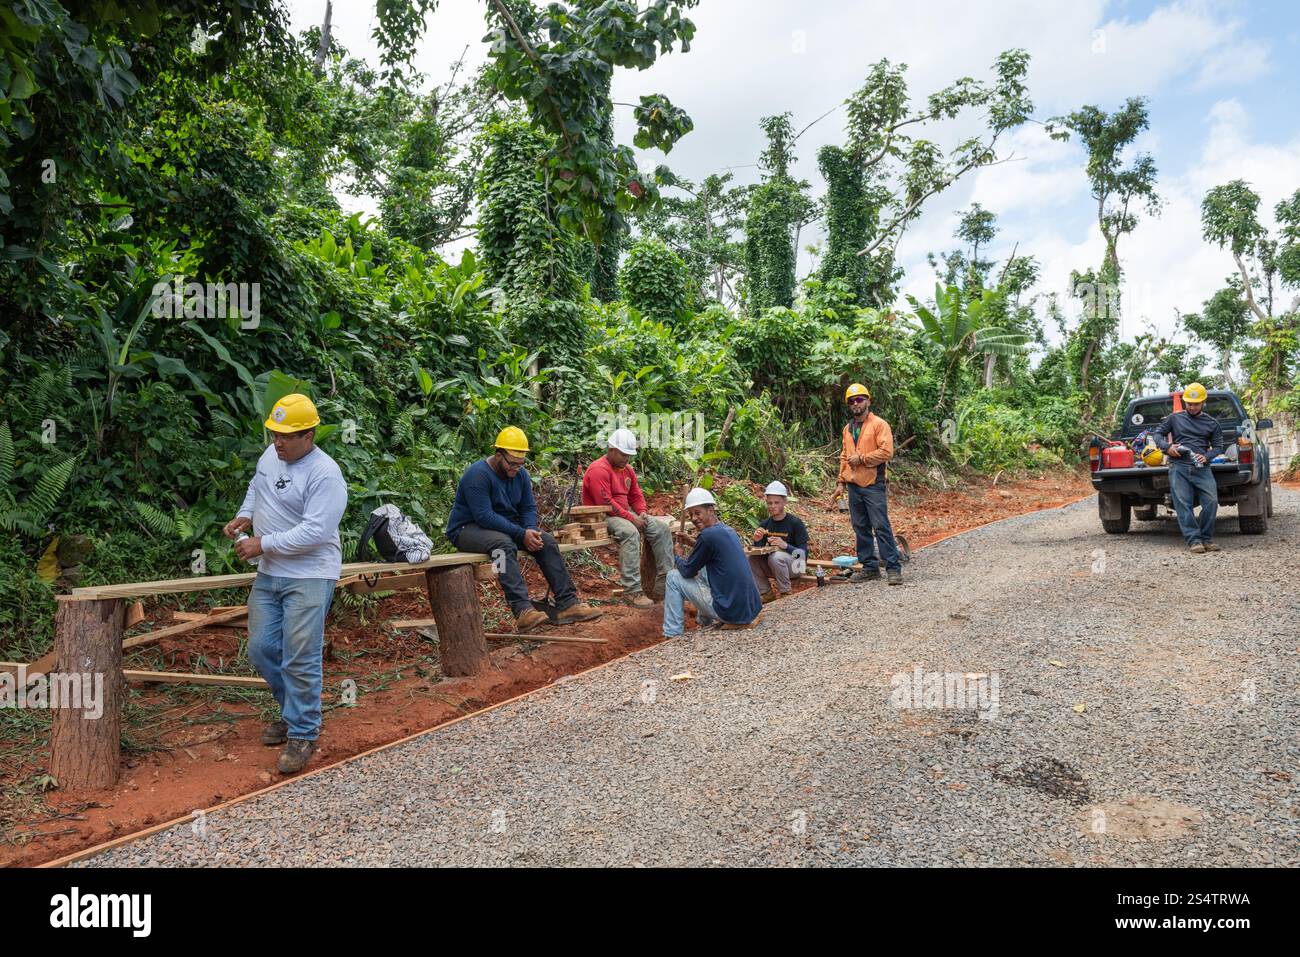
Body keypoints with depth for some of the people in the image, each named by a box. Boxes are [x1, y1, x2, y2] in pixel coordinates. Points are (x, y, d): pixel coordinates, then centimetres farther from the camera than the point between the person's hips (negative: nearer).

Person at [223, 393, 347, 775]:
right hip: (269, 573, 8)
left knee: (300, 659, -6)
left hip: (309, 577, -8)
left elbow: (315, 531, -24)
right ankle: (294, 711, 33)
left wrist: (263, 544, -20)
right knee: (261, 650, 12)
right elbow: (256, 487, 27)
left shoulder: (325, 475, -19)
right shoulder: (271, 455, 7)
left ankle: (302, 734, 9)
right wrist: (245, 516, 8)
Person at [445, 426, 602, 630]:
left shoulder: (520, 474, 3)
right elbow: (484, 517, -28)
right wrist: (522, 534, -29)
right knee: (504, 545, -37)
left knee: (546, 541, -11)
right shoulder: (478, 475, -22)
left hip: (506, 527, 8)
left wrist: (530, 531, -15)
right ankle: (523, 610, -46)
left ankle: (568, 603, -14)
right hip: (468, 529, -7)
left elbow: (528, 507, 8)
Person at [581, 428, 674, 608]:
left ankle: (664, 581, -3)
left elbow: (636, 495, 19)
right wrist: (631, 519, -22)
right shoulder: (599, 470, -17)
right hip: (603, 517, -9)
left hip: (626, 512, 9)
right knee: (630, 532, -37)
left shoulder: (627, 469, 12)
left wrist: (642, 512, -2)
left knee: (662, 529, -3)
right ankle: (632, 591, -37)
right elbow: (605, 503, -24)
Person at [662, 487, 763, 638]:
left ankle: (673, 635, 9)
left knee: (673, 577, 4)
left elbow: (688, 572, -4)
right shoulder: (729, 531, 10)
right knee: (703, 569, 30)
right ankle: (705, 624, 37)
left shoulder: (708, 535, -15)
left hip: (732, 613, -8)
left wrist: (678, 558, 15)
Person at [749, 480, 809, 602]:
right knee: (751, 559, -19)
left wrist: (785, 545, -31)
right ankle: (766, 593, -6)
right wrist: (757, 541, -17)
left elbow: (803, 553, -14)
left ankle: (785, 592, -16)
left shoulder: (795, 522, -11)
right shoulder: (764, 524, 4)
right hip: (772, 567, 5)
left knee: (776, 556, -35)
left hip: (794, 565, -5)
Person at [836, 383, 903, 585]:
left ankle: (894, 568, -1)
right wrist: (841, 482, 15)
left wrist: (861, 458, -13)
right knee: (861, 528, 9)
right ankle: (869, 567, 17)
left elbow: (886, 452, -15)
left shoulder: (879, 424, -5)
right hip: (853, 485, 7)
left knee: (881, 527, -7)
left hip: (873, 485, -7)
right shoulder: (847, 428, 16)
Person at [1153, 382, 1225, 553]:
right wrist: (1167, 447, -4)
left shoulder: (1212, 423, 17)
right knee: (1183, 504, -10)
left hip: (1202, 468, 1)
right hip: (1179, 467, -1)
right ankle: (1194, 539, -8)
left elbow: (1218, 446, 13)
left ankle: (1206, 538, -1)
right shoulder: (1175, 418, 15)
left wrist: (1206, 457, -8)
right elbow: (1157, 433, 16)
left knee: (1211, 501, -14)